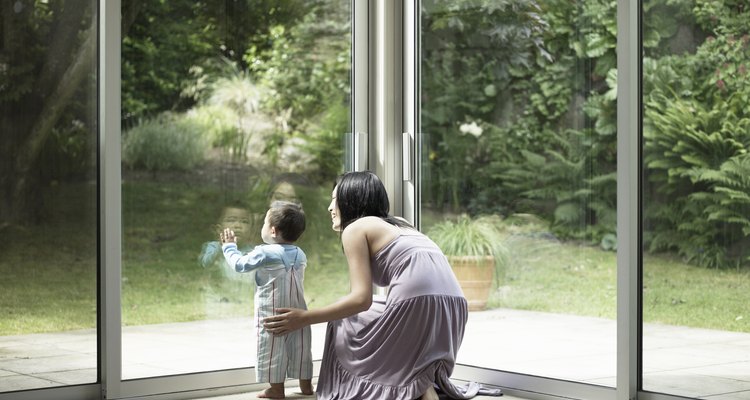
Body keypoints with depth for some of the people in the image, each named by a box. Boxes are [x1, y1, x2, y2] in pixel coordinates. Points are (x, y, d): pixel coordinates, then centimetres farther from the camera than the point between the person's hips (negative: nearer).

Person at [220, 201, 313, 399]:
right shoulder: (300, 255, 5)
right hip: (297, 310, 6)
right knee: (300, 345, 12)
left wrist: (229, 246, 13)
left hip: (272, 313, -6)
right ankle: (305, 384, 18)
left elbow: (240, 264, -4)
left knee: (273, 347, 0)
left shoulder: (264, 253, -14)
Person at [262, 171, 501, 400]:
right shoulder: (398, 225, 31)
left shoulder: (355, 229, 8)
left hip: (416, 302, -8)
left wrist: (304, 319, 6)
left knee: (346, 329, 16)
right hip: (451, 305, 8)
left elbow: (361, 299, -1)